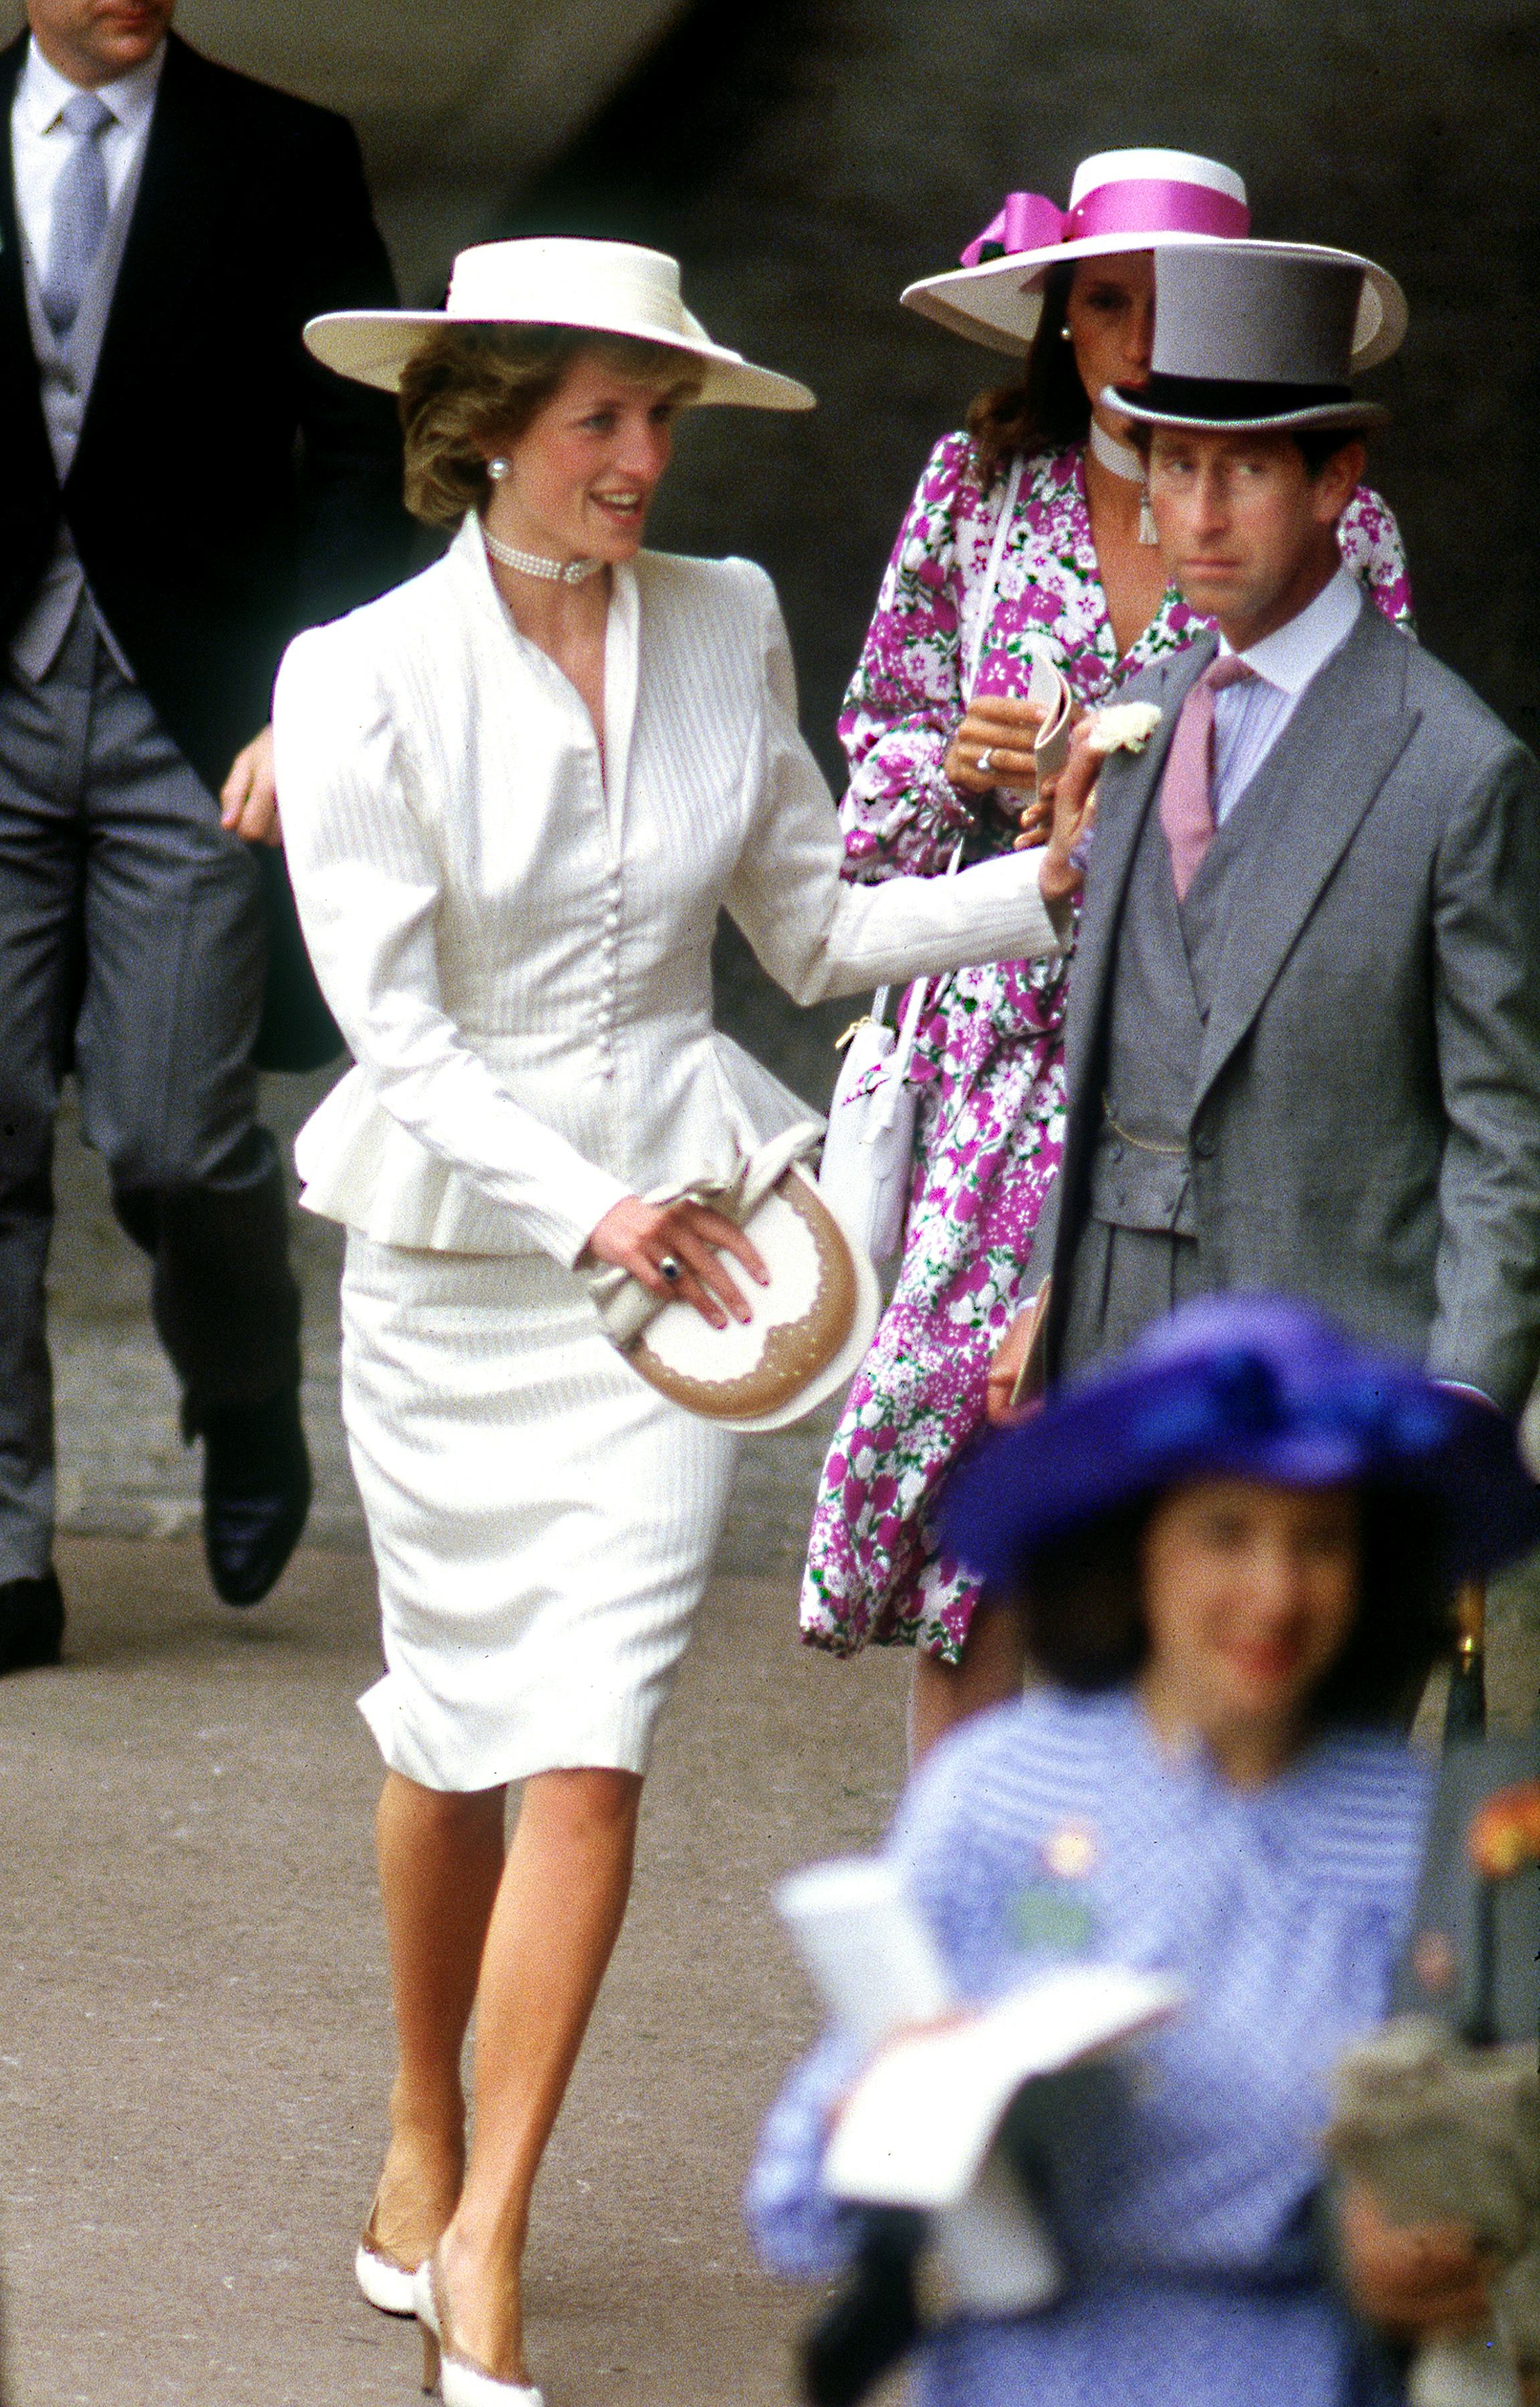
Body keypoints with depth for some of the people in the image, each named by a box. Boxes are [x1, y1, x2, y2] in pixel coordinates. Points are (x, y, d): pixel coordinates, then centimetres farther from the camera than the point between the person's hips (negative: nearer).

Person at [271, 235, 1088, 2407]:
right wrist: (585, 1211, -26)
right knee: (455, 1729, 12)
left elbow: (814, 928, 11)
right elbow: (400, 1032, -13)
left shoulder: (727, 628, 2)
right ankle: (422, 2132, 38)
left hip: (674, 1237, 1)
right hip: (454, 1238, -1)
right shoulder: (365, 680, -9)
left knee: (589, 1740, -8)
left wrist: (1052, 882, -3)